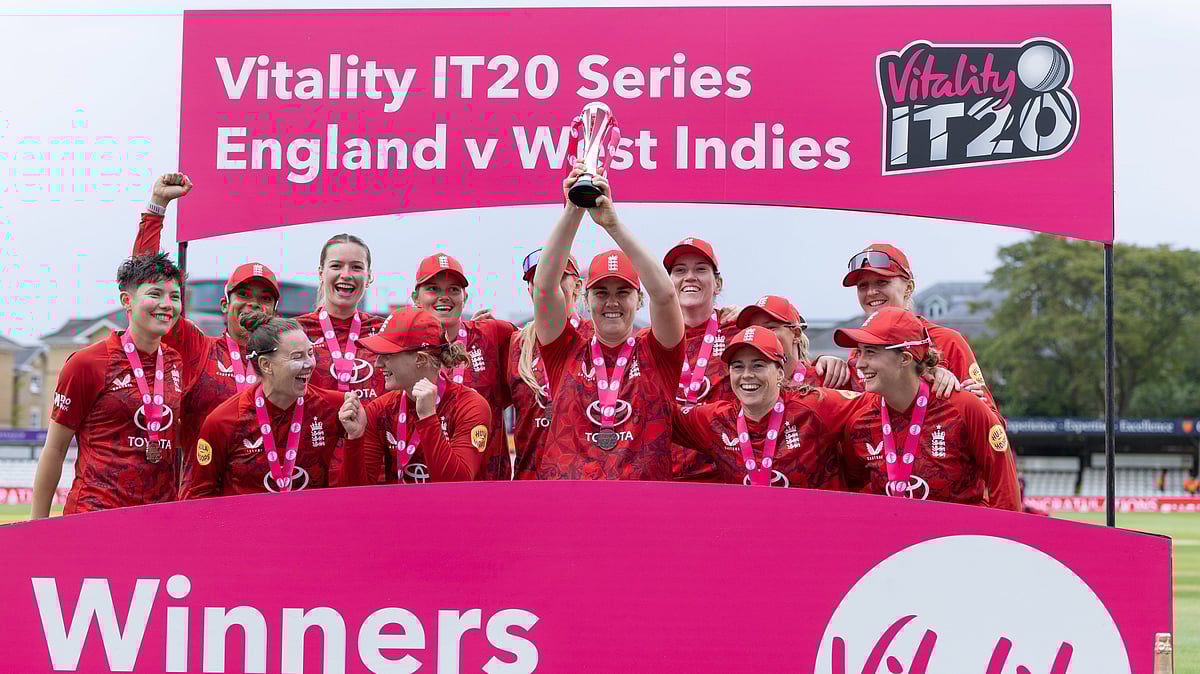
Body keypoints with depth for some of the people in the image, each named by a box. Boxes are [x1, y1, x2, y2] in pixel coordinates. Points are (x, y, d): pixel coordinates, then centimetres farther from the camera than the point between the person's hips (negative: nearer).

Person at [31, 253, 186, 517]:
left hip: (161, 515, 5)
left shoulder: (177, 363, 11)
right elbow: (55, 449, 1)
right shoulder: (87, 363, -3)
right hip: (95, 510, -5)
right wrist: (38, 522, 1)